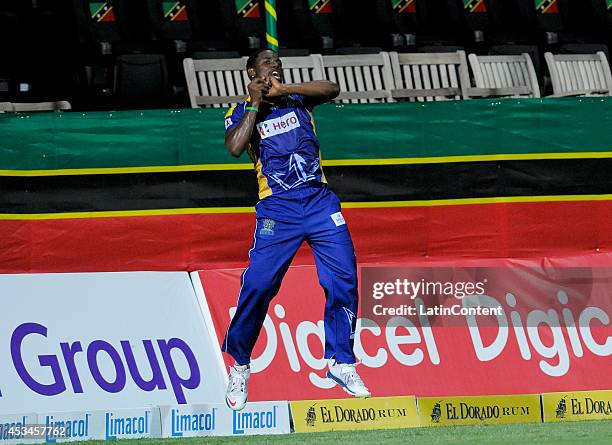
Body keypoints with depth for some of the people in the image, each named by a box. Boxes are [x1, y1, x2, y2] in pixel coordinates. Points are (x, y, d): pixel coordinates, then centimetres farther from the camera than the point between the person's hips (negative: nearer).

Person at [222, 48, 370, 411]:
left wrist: (281, 91, -8)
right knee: (258, 285, -12)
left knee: (344, 281, -7)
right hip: (277, 210, -2)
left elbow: (332, 89, -4)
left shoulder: (296, 99, 16)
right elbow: (235, 147, -12)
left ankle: (341, 363, 3)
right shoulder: (241, 113, 9)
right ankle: (240, 365, 3)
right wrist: (256, 104, -5)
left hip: (320, 202, 2)